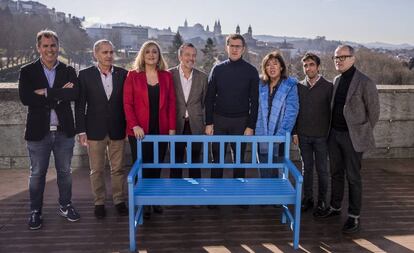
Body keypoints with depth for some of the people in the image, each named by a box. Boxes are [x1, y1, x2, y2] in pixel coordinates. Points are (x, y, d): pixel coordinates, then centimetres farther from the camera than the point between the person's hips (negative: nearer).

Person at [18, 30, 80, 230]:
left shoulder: (68, 71, 3)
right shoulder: (27, 72, -1)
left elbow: (74, 93, -14)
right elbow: (25, 98, -16)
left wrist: (46, 93, -17)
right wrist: (59, 95, -16)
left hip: (64, 131, 2)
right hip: (38, 131, -1)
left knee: (65, 171, 14)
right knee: (37, 174, 10)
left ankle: (65, 206, 31)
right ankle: (35, 212, 25)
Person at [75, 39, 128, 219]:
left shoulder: (123, 74, 2)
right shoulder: (86, 75, -2)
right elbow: (80, 105, -1)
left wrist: (128, 127, 3)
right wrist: (81, 131, -5)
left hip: (117, 130, 1)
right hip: (95, 130, -1)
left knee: (118, 169, 8)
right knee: (96, 170, 8)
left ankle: (119, 201, 22)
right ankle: (99, 203, 22)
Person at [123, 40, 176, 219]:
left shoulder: (166, 76, 8)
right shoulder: (133, 76, 2)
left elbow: (171, 103, 5)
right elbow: (127, 103, -3)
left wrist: (172, 127, -2)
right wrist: (134, 125, -14)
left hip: (161, 130, 2)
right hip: (140, 130, -2)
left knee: (156, 167, 8)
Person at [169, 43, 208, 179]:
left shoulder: (202, 77, 3)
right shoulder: (170, 74, -2)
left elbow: (204, 102, 8)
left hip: (195, 126, 1)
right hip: (176, 125, -1)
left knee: (195, 161, 10)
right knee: (176, 161, 9)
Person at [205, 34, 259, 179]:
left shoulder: (251, 71, 0)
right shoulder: (218, 69, 4)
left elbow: (254, 101, -1)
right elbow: (209, 98, 5)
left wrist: (251, 126, -7)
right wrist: (208, 123, -1)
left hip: (241, 121, -1)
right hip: (219, 120, 1)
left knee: (239, 159, 8)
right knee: (217, 158, 8)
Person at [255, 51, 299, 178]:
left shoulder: (290, 86, -4)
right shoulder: (261, 85, 8)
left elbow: (291, 112, -9)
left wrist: (281, 134, -17)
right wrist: (253, 128, -1)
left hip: (279, 136, -3)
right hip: (262, 135, 3)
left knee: (273, 172, 3)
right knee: (264, 172, 8)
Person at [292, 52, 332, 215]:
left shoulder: (328, 87, -4)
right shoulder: (299, 86, 5)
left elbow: (332, 111, -3)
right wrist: (295, 132, 3)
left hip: (321, 136, -3)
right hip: (303, 135, 3)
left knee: (322, 169, 5)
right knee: (306, 168, 11)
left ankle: (322, 201, 19)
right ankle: (308, 198, 23)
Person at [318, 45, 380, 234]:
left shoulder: (365, 83, -11)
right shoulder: (336, 80, 8)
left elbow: (373, 111, -5)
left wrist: (364, 134, 1)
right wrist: (332, 129, 12)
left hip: (353, 136, -6)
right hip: (334, 134, 6)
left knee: (353, 177, 2)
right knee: (336, 173, 16)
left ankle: (354, 217, 13)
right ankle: (335, 207, 31)